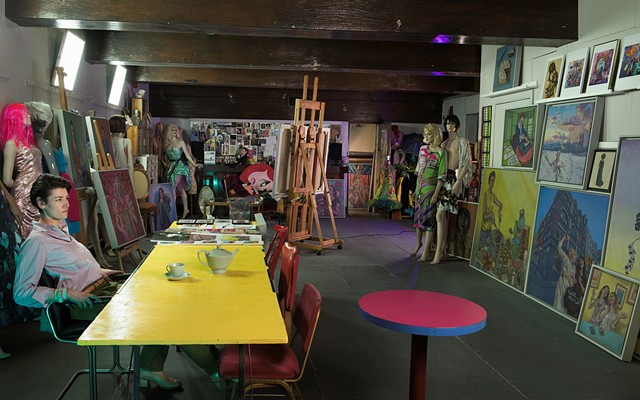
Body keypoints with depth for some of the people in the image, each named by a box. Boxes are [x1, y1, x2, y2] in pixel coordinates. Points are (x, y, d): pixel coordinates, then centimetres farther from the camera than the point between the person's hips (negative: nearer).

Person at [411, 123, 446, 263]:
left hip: (430, 188, -6)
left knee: (428, 218, -3)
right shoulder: (422, 149, 9)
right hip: (420, 187, 6)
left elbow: (442, 176, -11)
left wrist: (436, 194, -15)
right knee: (417, 215, 13)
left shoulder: (440, 152, -9)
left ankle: (426, 250, 4)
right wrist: (416, 188, 15)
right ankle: (418, 243, 32)